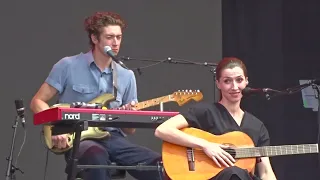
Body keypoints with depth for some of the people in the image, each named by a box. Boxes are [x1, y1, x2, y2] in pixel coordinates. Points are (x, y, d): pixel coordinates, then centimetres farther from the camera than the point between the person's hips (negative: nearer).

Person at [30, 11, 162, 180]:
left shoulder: (127, 76, 10)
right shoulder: (68, 66, -2)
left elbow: (130, 130, 14)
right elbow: (37, 102, 2)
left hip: (113, 138, 4)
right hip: (77, 139, -4)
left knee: (159, 165, -21)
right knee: (97, 156, -40)